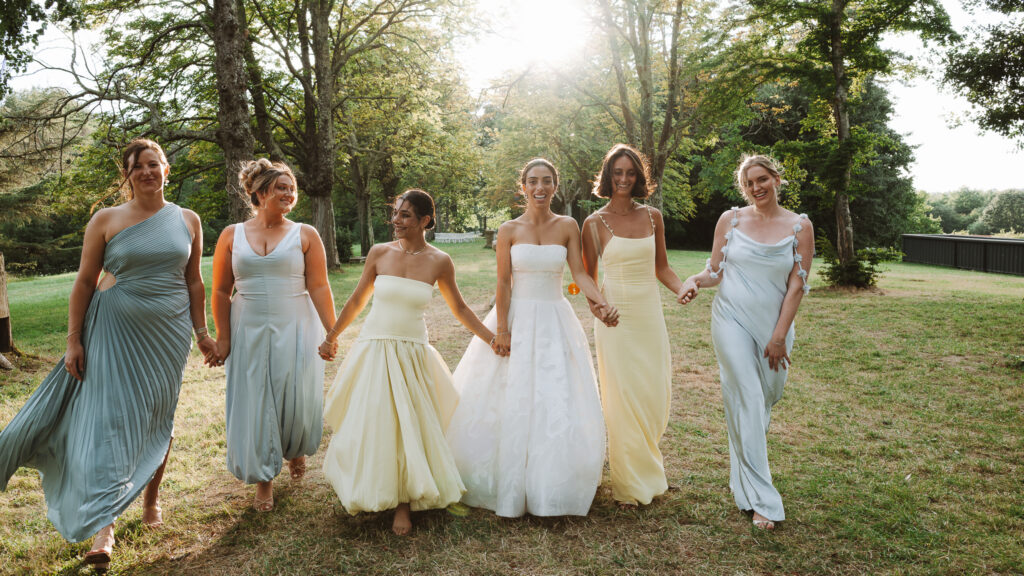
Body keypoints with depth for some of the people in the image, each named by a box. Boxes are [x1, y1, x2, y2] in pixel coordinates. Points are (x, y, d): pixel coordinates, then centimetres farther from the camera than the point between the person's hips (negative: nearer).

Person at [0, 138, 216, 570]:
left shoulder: (187, 221, 5)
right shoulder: (106, 220, -2)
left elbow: (194, 283, 9)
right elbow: (84, 282, 0)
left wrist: (202, 332, 9)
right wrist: (74, 340, -4)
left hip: (168, 332, 2)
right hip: (115, 329, -2)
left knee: (159, 417, 11)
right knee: (111, 418, -6)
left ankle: (151, 499, 31)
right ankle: (103, 527, -1)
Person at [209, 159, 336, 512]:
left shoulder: (305, 235, 0)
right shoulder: (232, 235, 5)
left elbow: (319, 288, -4)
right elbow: (221, 291, 5)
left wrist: (332, 333, -9)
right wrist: (223, 338, 0)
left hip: (295, 332, -1)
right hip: (249, 333, 1)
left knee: (296, 400, 4)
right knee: (254, 403, 4)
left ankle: (296, 449, 39)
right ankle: (264, 480, 21)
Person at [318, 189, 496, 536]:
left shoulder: (438, 262, -3)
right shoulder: (380, 253, -1)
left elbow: (458, 308, 10)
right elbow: (357, 301, 11)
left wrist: (491, 338, 7)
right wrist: (332, 337, 17)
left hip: (412, 355, -1)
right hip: (373, 350, 1)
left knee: (407, 427, 2)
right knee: (369, 424, 5)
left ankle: (403, 505, 18)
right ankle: (370, 494, 27)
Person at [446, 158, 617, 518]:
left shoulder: (568, 227, 4)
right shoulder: (509, 230, 0)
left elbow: (579, 273, -2)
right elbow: (503, 283, -4)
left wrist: (602, 302, -20)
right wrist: (501, 330, -10)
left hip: (555, 323, 1)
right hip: (517, 318, -1)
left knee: (557, 403, 2)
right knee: (510, 403, 2)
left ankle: (552, 487, 18)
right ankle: (509, 485, 17)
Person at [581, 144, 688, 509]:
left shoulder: (652, 217, 7)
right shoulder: (595, 223, -3)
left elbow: (661, 267, 15)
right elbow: (589, 278, 3)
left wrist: (682, 289, -2)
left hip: (650, 313, 4)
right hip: (615, 315, -4)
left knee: (655, 397, 9)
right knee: (623, 399, 0)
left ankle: (646, 466, 35)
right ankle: (629, 486, 16)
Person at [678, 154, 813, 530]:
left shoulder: (799, 226, 2)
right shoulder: (730, 220, 2)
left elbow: (797, 286, -2)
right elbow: (716, 271, 5)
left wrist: (779, 336, -6)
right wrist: (696, 280, -18)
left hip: (774, 326, 2)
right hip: (732, 320, -2)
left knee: (764, 403, 11)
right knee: (747, 401, -9)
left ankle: (742, 477, 34)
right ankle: (761, 499, -3)